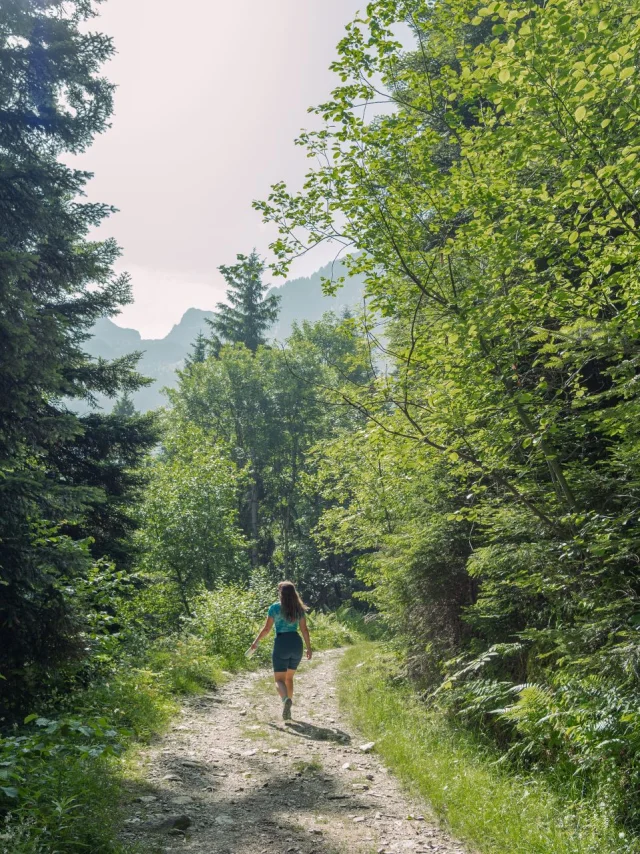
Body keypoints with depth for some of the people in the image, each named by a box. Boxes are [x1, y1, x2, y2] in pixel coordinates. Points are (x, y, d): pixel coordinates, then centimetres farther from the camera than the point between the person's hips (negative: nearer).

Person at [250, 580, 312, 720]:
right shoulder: (299, 609, 6)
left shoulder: (275, 607, -4)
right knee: (289, 677, 20)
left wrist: (256, 642, 11)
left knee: (279, 679, 0)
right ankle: (287, 710, 22)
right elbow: (304, 629, 4)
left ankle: (286, 700, -31)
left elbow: (266, 629, -3)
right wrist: (309, 648, 11)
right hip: (296, 643, 4)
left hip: (281, 643, -4)